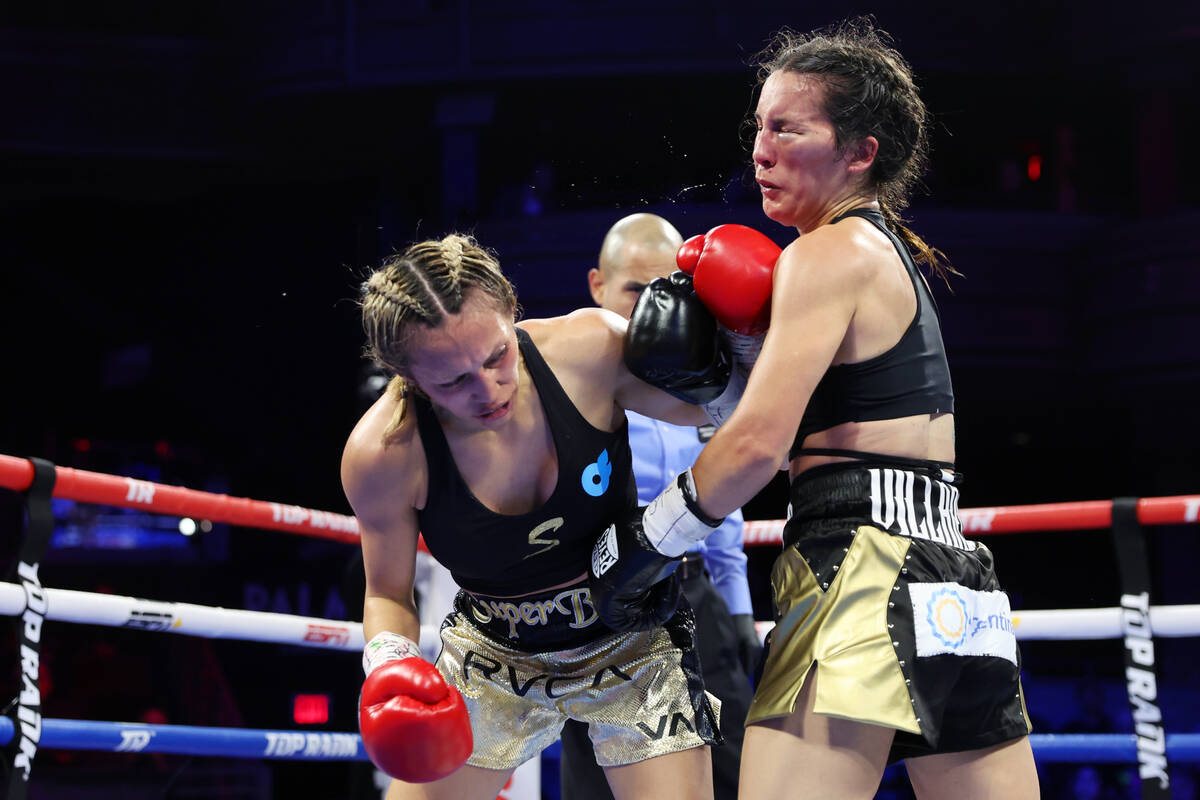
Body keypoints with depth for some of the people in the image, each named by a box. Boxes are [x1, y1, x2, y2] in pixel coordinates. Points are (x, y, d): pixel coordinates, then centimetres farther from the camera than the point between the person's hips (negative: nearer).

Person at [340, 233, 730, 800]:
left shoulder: (589, 349, -24)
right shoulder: (382, 453, -24)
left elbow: (716, 403, -7)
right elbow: (387, 593, -5)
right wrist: (388, 662, -26)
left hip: (634, 643, 0)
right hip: (494, 657, 1)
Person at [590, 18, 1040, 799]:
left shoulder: (829, 252, -6)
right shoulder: (896, 252, 22)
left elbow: (758, 442, -13)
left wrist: (648, 538, -3)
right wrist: (730, 323, 9)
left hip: (865, 572, -10)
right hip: (953, 579, 10)